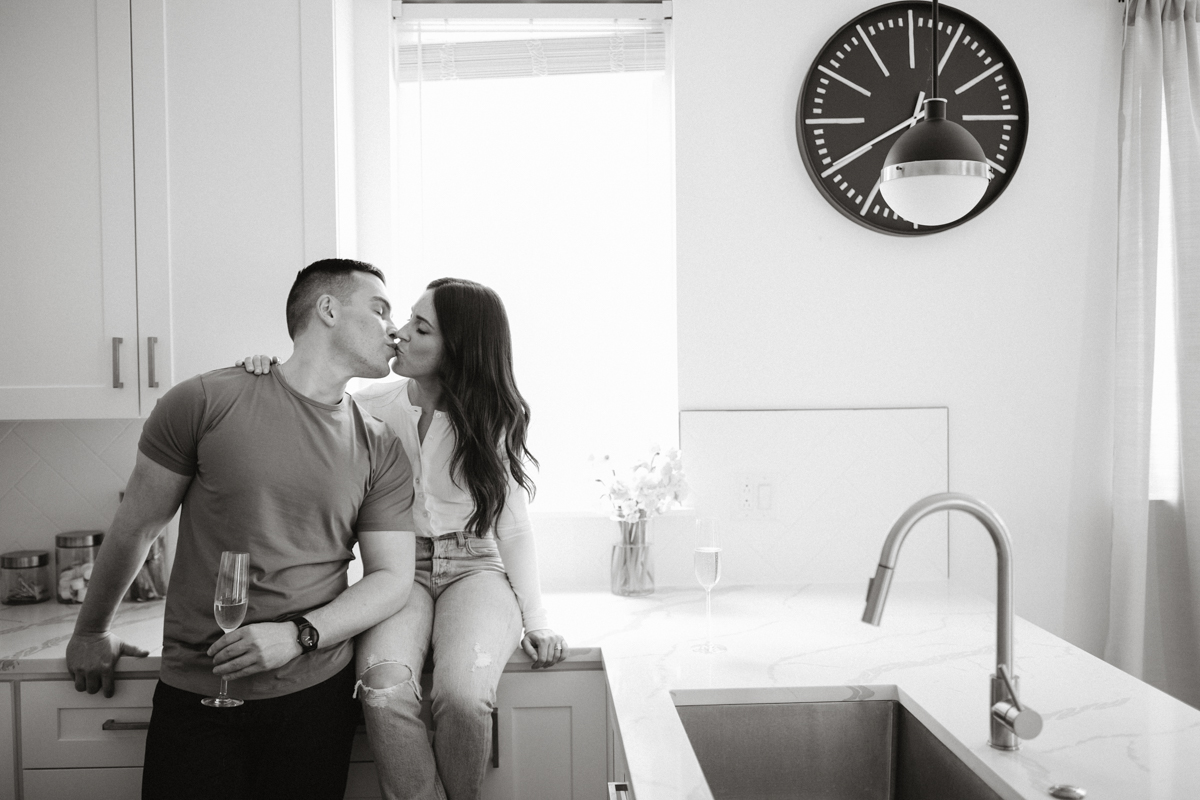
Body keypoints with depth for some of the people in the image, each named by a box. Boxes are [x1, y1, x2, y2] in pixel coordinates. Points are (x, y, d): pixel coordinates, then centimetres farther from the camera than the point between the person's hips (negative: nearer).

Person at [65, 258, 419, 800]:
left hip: (315, 690, 2)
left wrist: (299, 635, -15)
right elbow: (136, 528, 5)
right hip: (193, 691, -1)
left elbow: (392, 578, 0)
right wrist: (91, 632, 17)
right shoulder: (205, 402, -6)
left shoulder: (382, 452, 2)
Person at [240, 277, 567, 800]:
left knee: (462, 695, -29)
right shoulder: (372, 406, 1)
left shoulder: (493, 420, -2)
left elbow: (513, 526, 2)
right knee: (385, 690, -30)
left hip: (474, 567, -1)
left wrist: (536, 619, -6)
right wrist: (268, 377, -13)